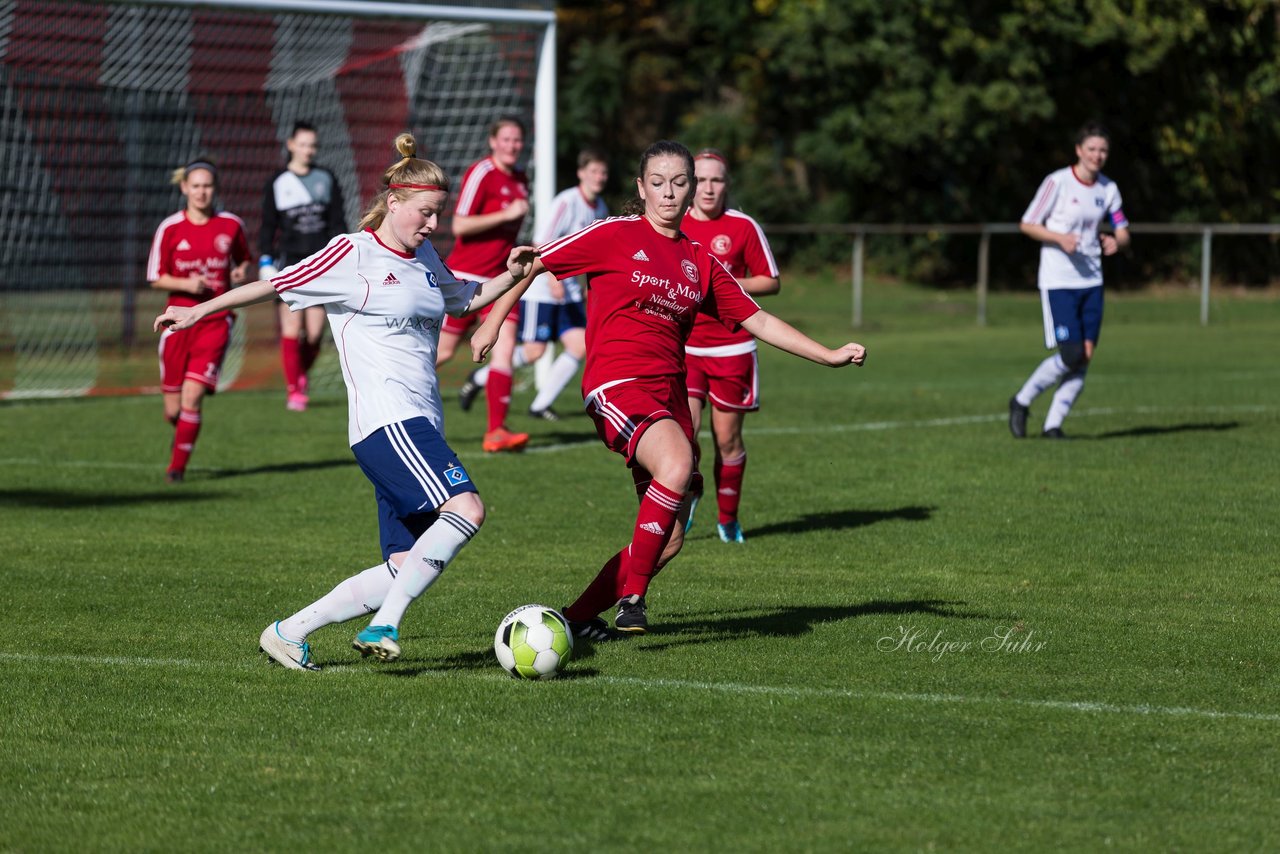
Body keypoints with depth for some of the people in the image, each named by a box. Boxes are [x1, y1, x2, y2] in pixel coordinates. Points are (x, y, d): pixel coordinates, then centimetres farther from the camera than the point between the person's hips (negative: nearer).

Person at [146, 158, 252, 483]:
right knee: (173, 409, 4)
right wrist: (186, 284, -15)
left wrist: (241, 272, -4)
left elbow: (243, 260, 19)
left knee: (192, 396, -16)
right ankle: (181, 431, 40)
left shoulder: (231, 226, 2)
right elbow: (156, 278, 3)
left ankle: (177, 466, -3)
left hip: (216, 319, -1)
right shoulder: (170, 229, -1)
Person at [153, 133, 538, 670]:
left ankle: (289, 632, 10)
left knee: (404, 570, 2)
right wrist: (198, 312, 6)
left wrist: (511, 275, 18)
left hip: (419, 424, 9)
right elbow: (276, 286, 2)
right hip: (385, 419, -9)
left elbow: (464, 300, 36)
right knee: (466, 509, -28)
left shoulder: (424, 257, 18)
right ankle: (383, 625, -25)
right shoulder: (353, 254, -4)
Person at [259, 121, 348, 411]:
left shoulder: (326, 179, 9)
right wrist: (265, 262, -2)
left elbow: (337, 223, 11)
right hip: (289, 261, -2)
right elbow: (267, 226, 5)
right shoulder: (278, 183, 3)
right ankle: (293, 391, -1)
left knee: (315, 333, -2)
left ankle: (301, 373, 26)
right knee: (292, 328, -9)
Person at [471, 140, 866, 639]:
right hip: (616, 382, -6)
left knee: (670, 537, 2)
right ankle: (631, 595, -23)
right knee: (677, 464, -34)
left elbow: (758, 320, 17)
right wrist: (493, 323, 3)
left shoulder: (700, 260, 14)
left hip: (668, 389, 6)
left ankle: (579, 616, 16)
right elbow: (534, 262, 5)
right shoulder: (615, 235, -1)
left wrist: (830, 356, 11)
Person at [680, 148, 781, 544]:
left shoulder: (743, 227, -2)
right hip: (683, 345, 1)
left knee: (728, 440, 4)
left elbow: (771, 282, 1)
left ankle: (728, 519, 21)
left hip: (731, 347, -1)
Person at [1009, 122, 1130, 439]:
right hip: (1057, 282, -6)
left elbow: (1123, 232, 13)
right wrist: (1060, 238, -22)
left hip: (1091, 281, 6)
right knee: (1071, 356, -12)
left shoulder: (1108, 188, 7)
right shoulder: (1057, 182, -10)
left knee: (1086, 355, -2)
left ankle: (1053, 425, 8)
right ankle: (1021, 402, 10)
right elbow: (1027, 224, -6)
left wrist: (1115, 242, -11)